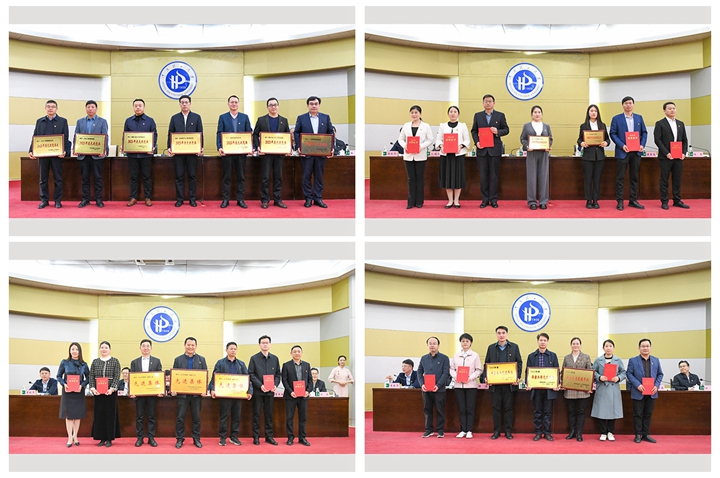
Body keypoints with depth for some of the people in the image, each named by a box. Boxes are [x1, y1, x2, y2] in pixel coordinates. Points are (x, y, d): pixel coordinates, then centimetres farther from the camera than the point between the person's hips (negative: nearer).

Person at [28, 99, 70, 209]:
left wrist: (64, 151, -15)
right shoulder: (39, 121, 12)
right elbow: (35, 137, 9)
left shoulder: (62, 121, 5)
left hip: (57, 154, -2)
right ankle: (44, 200, 12)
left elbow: (66, 138, -1)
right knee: (43, 179, 6)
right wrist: (31, 151, -3)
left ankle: (58, 200, 8)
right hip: (42, 154, 2)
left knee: (58, 179, 1)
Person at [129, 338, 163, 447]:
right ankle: (139, 438, 9)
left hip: (153, 393, -1)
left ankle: (151, 438, 8)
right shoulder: (134, 362, 8)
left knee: (151, 417, 3)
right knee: (139, 417, 4)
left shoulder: (156, 361, 6)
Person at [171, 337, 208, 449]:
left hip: (197, 393, 1)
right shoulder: (178, 359, 7)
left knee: (196, 418, 5)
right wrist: (173, 389, -9)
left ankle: (196, 439, 13)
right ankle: (179, 439, 7)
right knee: (180, 417, 0)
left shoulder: (201, 359, 8)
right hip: (182, 393, 0)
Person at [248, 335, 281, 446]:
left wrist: (275, 385, -7)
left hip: (270, 391, 3)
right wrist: (260, 385, -16)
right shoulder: (254, 358, 1)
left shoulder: (275, 359, 11)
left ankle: (269, 436, 12)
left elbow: (278, 374, 12)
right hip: (257, 391, -3)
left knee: (269, 415, 6)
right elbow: (251, 374, -4)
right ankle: (256, 437, 6)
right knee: (256, 414, 1)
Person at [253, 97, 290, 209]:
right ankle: (265, 200, 3)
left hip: (279, 153, 2)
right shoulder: (261, 120, 5)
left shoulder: (284, 120, 11)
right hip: (265, 153, -2)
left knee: (278, 177, 4)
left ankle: (277, 199, 10)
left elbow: (288, 136, 10)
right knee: (265, 177, -2)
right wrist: (258, 147, -12)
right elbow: (255, 135, 3)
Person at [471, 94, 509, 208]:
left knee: (494, 175, 1)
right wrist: (476, 141, -6)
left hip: (495, 149, -1)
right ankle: (485, 199, 7)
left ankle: (493, 199, 6)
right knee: (483, 175, 2)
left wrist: (498, 132, -14)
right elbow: (474, 131, 10)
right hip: (482, 149, 1)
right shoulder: (477, 116, 11)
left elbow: (506, 129, 6)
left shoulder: (500, 116, 6)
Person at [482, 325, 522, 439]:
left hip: (510, 383, -1)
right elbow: (487, 364, 9)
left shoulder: (514, 347, 6)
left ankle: (508, 431, 8)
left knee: (508, 408, 2)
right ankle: (496, 431, 8)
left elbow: (519, 363, 5)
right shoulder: (491, 348, 9)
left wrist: (517, 378, -8)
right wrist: (485, 377, -6)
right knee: (496, 408, 3)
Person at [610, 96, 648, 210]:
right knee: (620, 177, -2)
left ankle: (633, 200, 14)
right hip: (622, 152, -3)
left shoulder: (639, 118, 11)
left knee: (635, 177, 7)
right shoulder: (616, 118, 1)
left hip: (636, 152, 4)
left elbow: (644, 132, 11)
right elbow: (613, 133, -4)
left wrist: (642, 145, -6)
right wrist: (622, 145, -16)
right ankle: (619, 201, 2)